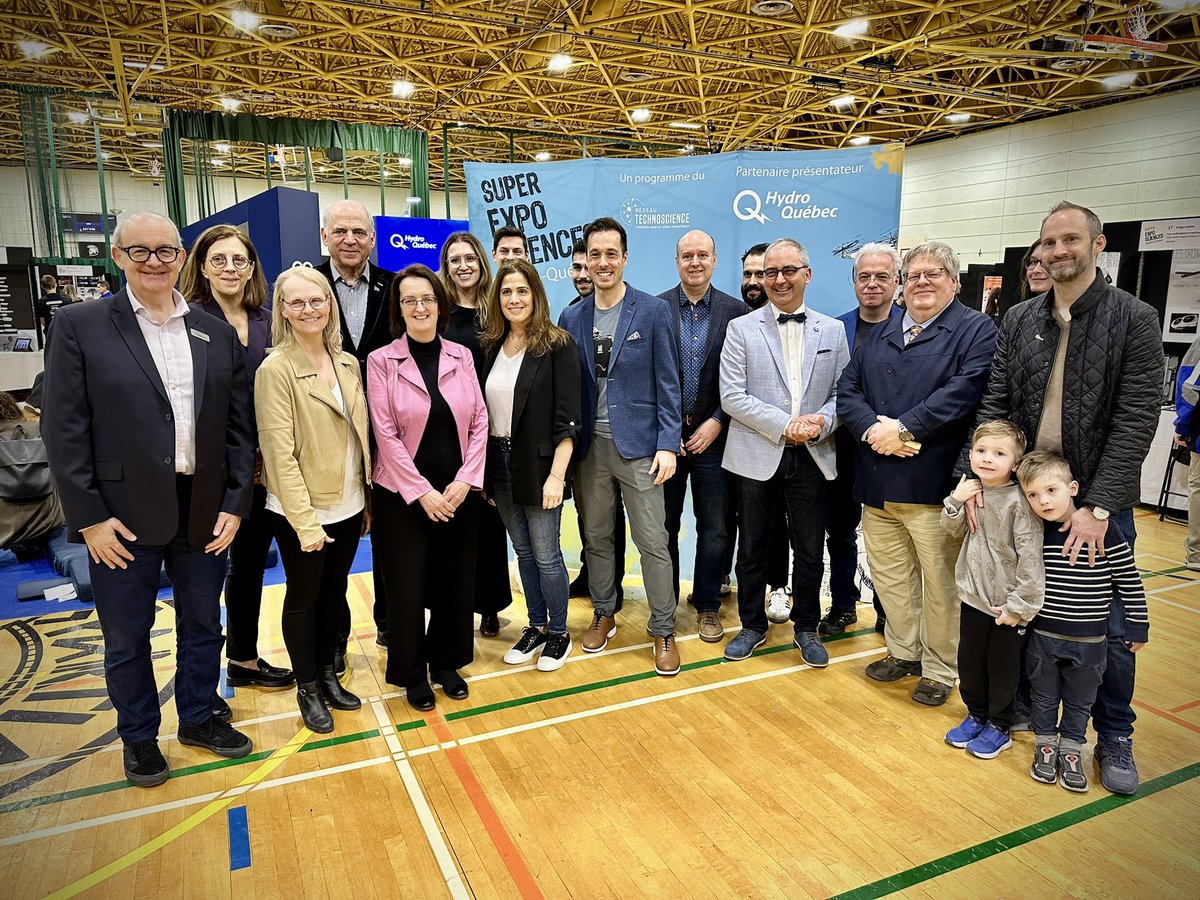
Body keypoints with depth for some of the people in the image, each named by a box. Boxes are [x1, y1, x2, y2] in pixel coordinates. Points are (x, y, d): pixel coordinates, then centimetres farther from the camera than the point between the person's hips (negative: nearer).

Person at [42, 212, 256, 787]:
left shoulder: (217, 334, 5)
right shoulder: (80, 325, -4)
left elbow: (239, 427, 5)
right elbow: (64, 428, -7)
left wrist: (235, 504, -1)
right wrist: (89, 517, -11)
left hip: (205, 513, 3)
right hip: (123, 517, -2)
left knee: (202, 626, 17)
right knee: (126, 638, 14)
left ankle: (198, 718, 39)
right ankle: (139, 736, 35)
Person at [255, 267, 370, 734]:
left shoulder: (348, 363, 5)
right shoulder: (276, 368, -14)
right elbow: (279, 451, -17)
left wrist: (368, 500, 9)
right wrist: (305, 520, -19)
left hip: (348, 505, 6)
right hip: (301, 512, -5)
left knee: (335, 593, 18)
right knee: (303, 599, 11)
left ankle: (328, 674, 36)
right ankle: (307, 689, 29)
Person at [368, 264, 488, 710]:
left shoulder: (461, 356, 4)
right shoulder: (381, 361, -5)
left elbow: (479, 421, 3)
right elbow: (385, 433, -9)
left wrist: (466, 479, -8)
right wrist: (422, 492, -13)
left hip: (459, 491, 3)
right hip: (402, 494, -3)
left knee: (455, 581, 11)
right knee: (408, 585, 6)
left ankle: (446, 662, 32)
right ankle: (413, 674, 26)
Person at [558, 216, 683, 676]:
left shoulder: (653, 311, -3)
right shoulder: (572, 318, 7)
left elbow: (667, 383, -3)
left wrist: (667, 444, -10)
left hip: (637, 444, -3)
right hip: (588, 445, 4)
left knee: (652, 541, 0)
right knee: (596, 536, 14)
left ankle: (664, 631, 15)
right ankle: (603, 616, 32)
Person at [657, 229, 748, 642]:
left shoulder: (736, 311, 1)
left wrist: (717, 422, -9)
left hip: (712, 434, 0)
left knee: (714, 529, 7)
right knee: (664, 526, 11)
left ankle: (707, 606, 24)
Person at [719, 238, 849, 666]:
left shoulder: (833, 330, 7)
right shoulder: (741, 329, 0)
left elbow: (843, 392, 6)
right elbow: (731, 395, -8)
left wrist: (821, 421, -15)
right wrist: (784, 425, -15)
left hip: (813, 458, 2)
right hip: (757, 456, -1)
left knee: (810, 551, 10)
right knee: (752, 549, 11)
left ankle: (806, 628, 30)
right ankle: (752, 625, 30)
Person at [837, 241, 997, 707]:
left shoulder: (976, 330, -1)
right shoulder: (880, 333, 16)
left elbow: (963, 392, -15)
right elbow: (848, 389, 8)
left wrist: (902, 428, -18)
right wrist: (872, 429, -11)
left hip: (933, 482, -5)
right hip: (877, 481, 6)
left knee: (940, 581, 5)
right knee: (888, 575, 15)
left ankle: (940, 669, 22)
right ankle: (903, 651, 33)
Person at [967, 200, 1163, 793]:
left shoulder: (1135, 320, -7)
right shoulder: (1018, 321, 5)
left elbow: (1136, 420, -13)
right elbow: (994, 404, 3)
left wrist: (1097, 507, -19)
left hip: (1098, 502, -3)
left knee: (1108, 626, 8)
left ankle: (1114, 737, 27)